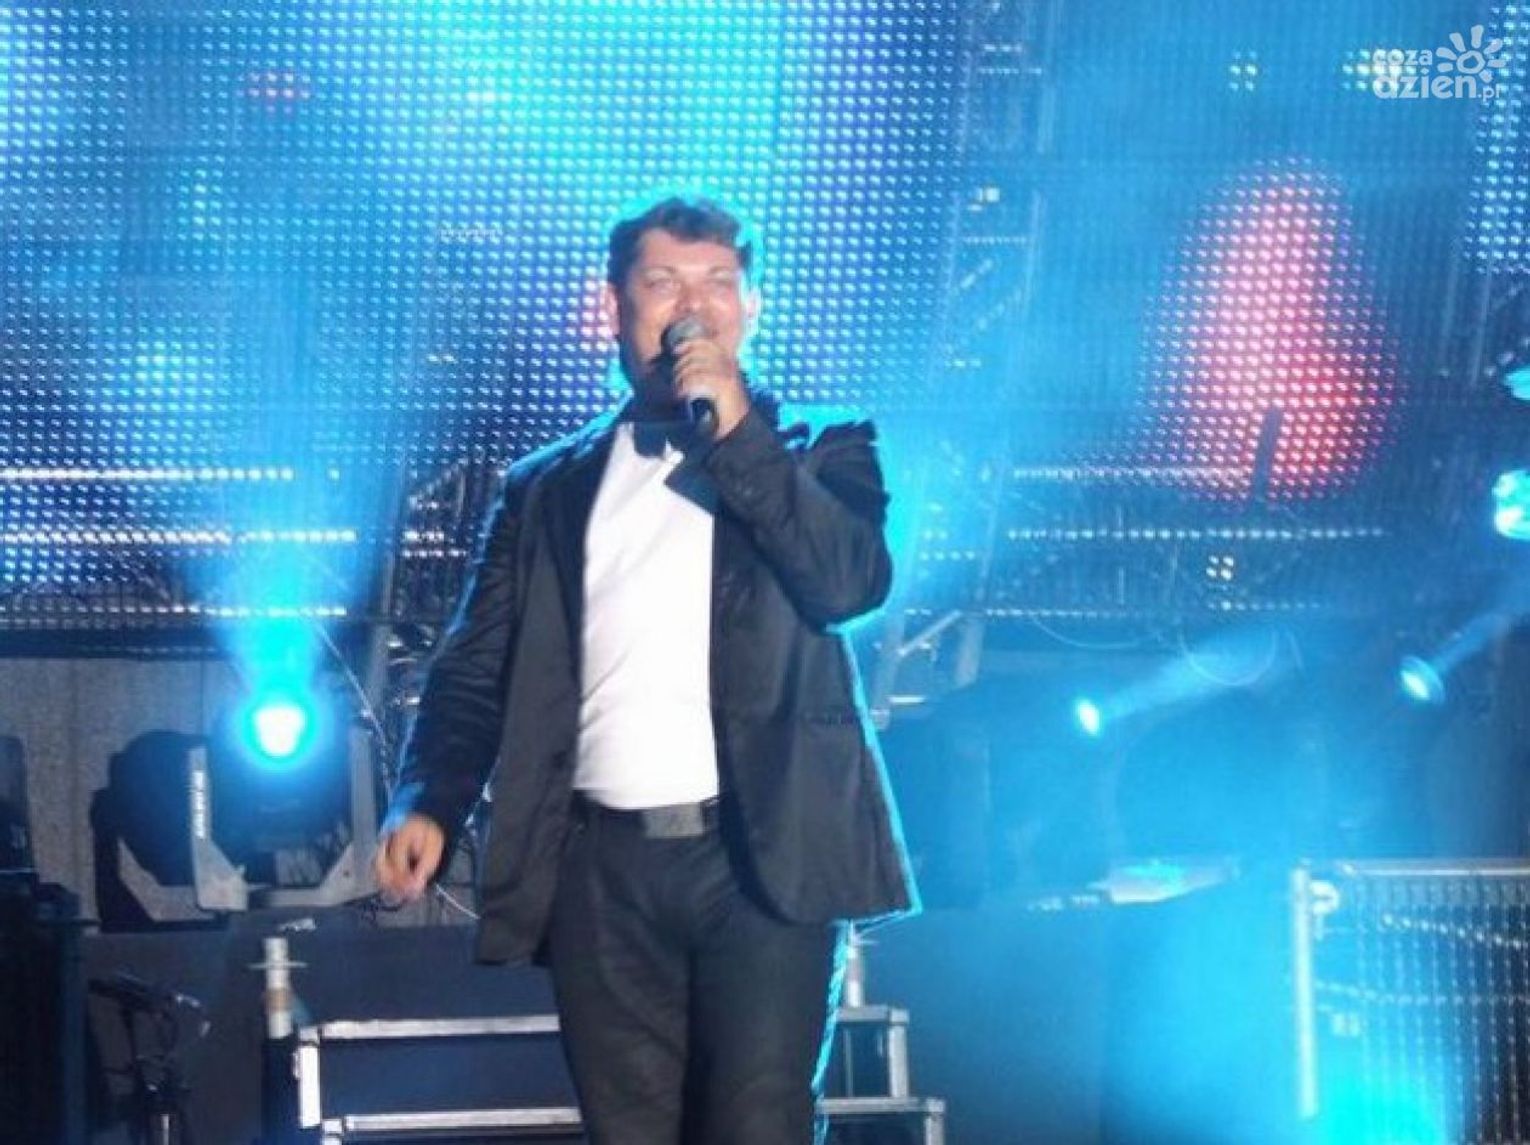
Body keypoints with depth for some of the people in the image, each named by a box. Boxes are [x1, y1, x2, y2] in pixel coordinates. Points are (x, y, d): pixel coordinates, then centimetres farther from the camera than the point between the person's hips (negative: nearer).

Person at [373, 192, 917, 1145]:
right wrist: (429, 802, -5)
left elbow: (854, 580, -7)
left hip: (762, 856, -3)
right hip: (606, 866, 3)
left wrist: (736, 433, -8)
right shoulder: (549, 489, 18)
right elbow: (478, 669, 12)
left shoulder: (814, 456, 12)